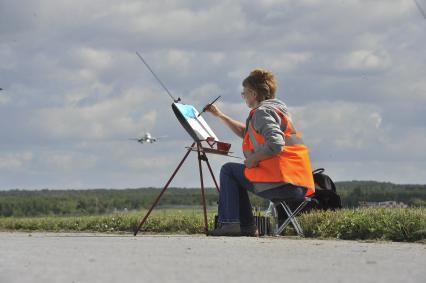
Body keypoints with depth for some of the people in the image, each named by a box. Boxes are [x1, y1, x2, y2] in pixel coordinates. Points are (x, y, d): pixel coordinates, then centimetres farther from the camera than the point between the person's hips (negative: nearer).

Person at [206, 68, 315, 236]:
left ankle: (229, 223, -1)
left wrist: (253, 159, -10)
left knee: (228, 170, 7)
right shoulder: (277, 108, 23)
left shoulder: (262, 112, -8)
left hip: (283, 183, -10)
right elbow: (246, 133, 36)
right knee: (238, 174, 29)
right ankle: (246, 226, 23)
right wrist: (220, 115, 35)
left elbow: (275, 144, -24)